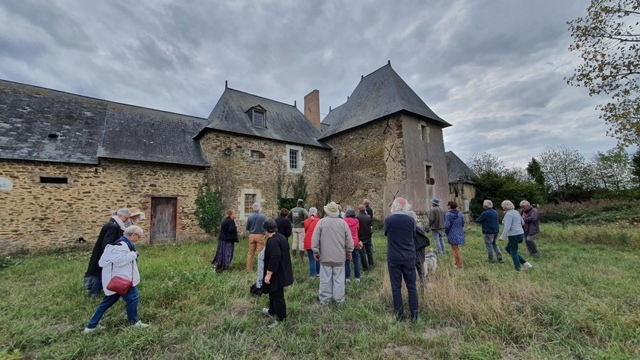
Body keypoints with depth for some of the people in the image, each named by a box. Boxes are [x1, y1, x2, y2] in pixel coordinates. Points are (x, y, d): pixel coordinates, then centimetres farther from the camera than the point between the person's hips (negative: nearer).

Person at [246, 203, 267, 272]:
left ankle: (249, 269, 17)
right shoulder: (263, 216, -10)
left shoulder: (250, 217, -2)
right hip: (260, 236, -3)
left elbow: (247, 228, 4)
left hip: (251, 236, 3)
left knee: (251, 253, 12)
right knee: (260, 253, 3)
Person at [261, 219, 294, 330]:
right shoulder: (282, 237, 6)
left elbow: (275, 257, -32)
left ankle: (281, 319, 14)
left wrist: (268, 274, -25)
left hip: (276, 274, -10)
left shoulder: (272, 241, -24)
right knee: (273, 292, 26)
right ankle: (272, 311, 43)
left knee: (277, 295, 3)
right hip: (282, 272, 10)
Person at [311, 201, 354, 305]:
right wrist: (349, 251, 14)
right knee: (339, 278, 9)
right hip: (340, 256, 1)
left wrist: (316, 251, 5)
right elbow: (349, 239, 2)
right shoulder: (343, 222, -3)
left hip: (325, 256, -1)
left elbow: (315, 239, -6)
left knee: (325, 279, 8)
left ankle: (324, 299, 19)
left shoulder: (321, 222, -8)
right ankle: (339, 299, 18)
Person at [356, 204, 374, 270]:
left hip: (361, 238, -4)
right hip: (368, 237, 5)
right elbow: (370, 226, 8)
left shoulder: (357, 217, -19)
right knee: (369, 251, 18)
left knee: (362, 253, 5)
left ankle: (365, 267, 10)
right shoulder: (368, 217, -4)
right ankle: (371, 264, 24)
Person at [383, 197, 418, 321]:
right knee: (411, 286, 13)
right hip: (409, 257, 2)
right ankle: (414, 314, 20)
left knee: (396, 287, 9)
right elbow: (413, 234, 9)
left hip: (394, 258, -1)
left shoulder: (388, 220, -12)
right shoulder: (411, 220, -8)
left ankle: (399, 315, 18)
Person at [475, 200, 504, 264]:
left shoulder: (485, 213, -18)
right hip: (496, 230, 8)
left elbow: (478, 220, -11)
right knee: (494, 244, 20)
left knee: (488, 245, 4)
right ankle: (500, 258, 16)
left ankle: (491, 259, 12)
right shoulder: (495, 212, 8)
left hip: (488, 232, -8)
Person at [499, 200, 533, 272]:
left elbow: (507, 227, -24)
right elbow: (522, 222, 20)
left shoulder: (508, 214, -18)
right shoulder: (515, 212, 10)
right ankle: (525, 264, 18)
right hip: (520, 233, 9)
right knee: (508, 248, 20)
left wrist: (502, 237, -20)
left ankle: (518, 269, 9)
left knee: (513, 252, 3)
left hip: (514, 235, -9)